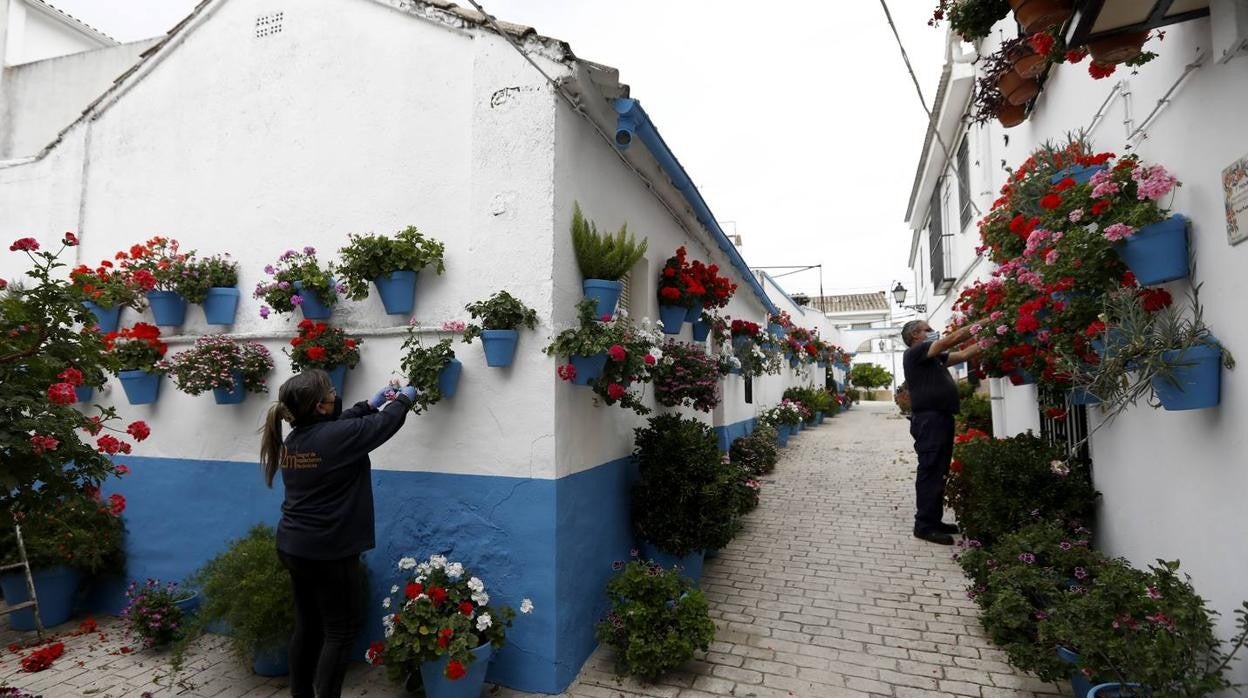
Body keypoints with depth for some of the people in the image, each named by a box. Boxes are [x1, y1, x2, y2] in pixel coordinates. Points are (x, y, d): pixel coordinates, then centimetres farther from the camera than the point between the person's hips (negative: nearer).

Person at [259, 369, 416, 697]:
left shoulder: (293, 440, 1)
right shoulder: (334, 437, -22)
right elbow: (385, 424, -9)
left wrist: (371, 403, 22)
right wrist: (403, 399, 9)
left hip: (293, 547, 8)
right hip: (328, 552, -8)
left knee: (308, 625, 20)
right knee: (341, 633, 5)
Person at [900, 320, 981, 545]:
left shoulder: (935, 358, 22)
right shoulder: (914, 353, -6)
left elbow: (962, 354, 18)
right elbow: (950, 340, -11)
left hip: (942, 418, 10)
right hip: (928, 419, -10)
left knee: (939, 472, 13)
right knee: (929, 472, -8)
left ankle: (934, 520, 21)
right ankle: (924, 525, -3)